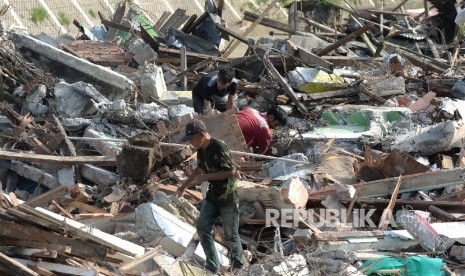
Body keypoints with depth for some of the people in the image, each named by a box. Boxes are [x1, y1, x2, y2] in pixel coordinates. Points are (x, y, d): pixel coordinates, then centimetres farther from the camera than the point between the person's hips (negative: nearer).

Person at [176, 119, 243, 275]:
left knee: (230, 234, 4)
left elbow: (231, 172, -24)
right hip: (212, 195, 8)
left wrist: (206, 177, -24)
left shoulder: (219, 147, -24)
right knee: (203, 229, 2)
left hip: (228, 197, -8)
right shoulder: (201, 149, 1)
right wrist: (184, 186, 20)